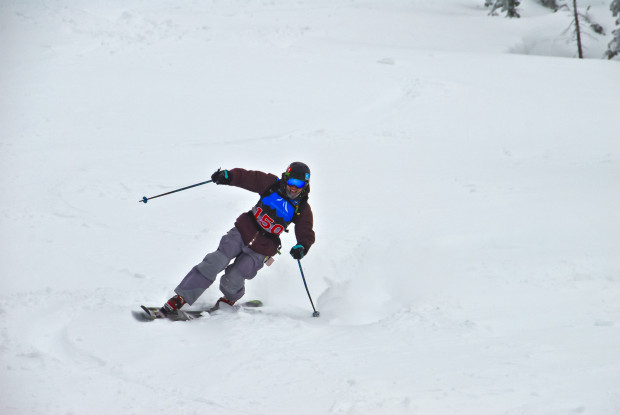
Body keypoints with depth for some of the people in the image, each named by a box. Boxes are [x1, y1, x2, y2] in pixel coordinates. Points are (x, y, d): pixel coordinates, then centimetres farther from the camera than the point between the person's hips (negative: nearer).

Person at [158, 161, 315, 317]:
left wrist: (301, 247, -29)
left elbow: (307, 234, -6)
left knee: (231, 281, -13)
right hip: (242, 233, 1)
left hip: (260, 250, -1)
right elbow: (247, 177, -8)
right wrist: (228, 176, -29)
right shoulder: (272, 184, -5)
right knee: (214, 263, -17)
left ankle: (230, 299, 24)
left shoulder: (302, 209, -7)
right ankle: (180, 298, -12)